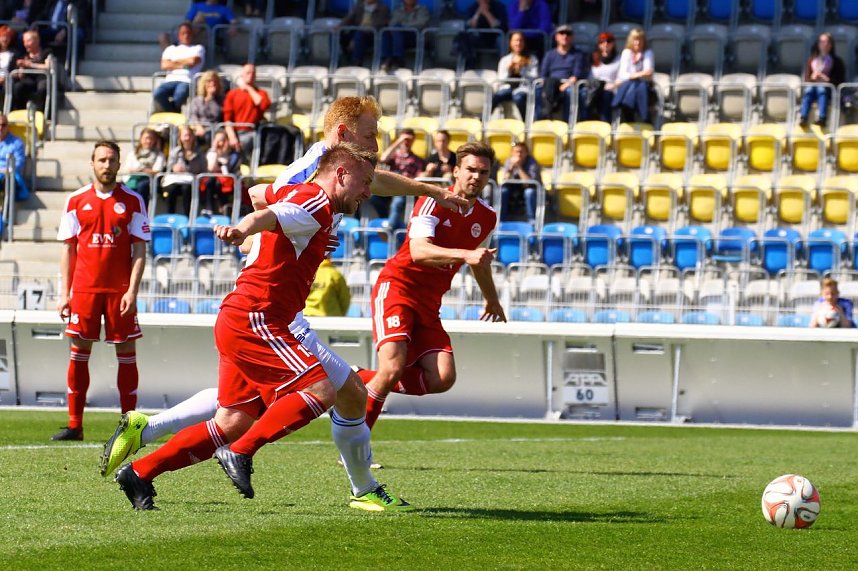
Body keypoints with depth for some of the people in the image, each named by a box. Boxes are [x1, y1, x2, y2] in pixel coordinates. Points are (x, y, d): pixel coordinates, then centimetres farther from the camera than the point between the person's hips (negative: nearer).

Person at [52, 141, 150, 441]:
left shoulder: (133, 201, 2)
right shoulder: (76, 201, 7)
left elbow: (139, 250, 0)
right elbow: (68, 249, 10)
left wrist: (132, 291, -10)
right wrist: (64, 293, 3)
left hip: (120, 290, -1)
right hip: (84, 289, 1)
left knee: (126, 353, 0)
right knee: (79, 351, 1)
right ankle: (74, 424, 4)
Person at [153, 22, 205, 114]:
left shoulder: (198, 48, 20)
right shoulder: (171, 49, 26)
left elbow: (193, 61, -2)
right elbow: (164, 65, 8)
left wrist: (175, 62, 9)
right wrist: (182, 65, 1)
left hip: (187, 81, -3)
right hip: (171, 80, 3)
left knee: (180, 95, -40)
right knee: (157, 94, -33)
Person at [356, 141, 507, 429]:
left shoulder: (487, 217, 8)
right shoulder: (435, 202, -13)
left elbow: (477, 259, 29)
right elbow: (418, 251, -29)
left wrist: (492, 299, 43)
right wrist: (465, 254, -42)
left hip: (429, 302, 7)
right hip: (397, 285, -7)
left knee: (443, 378, -12)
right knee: (393, 368, -24)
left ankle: (362, 381, 5)